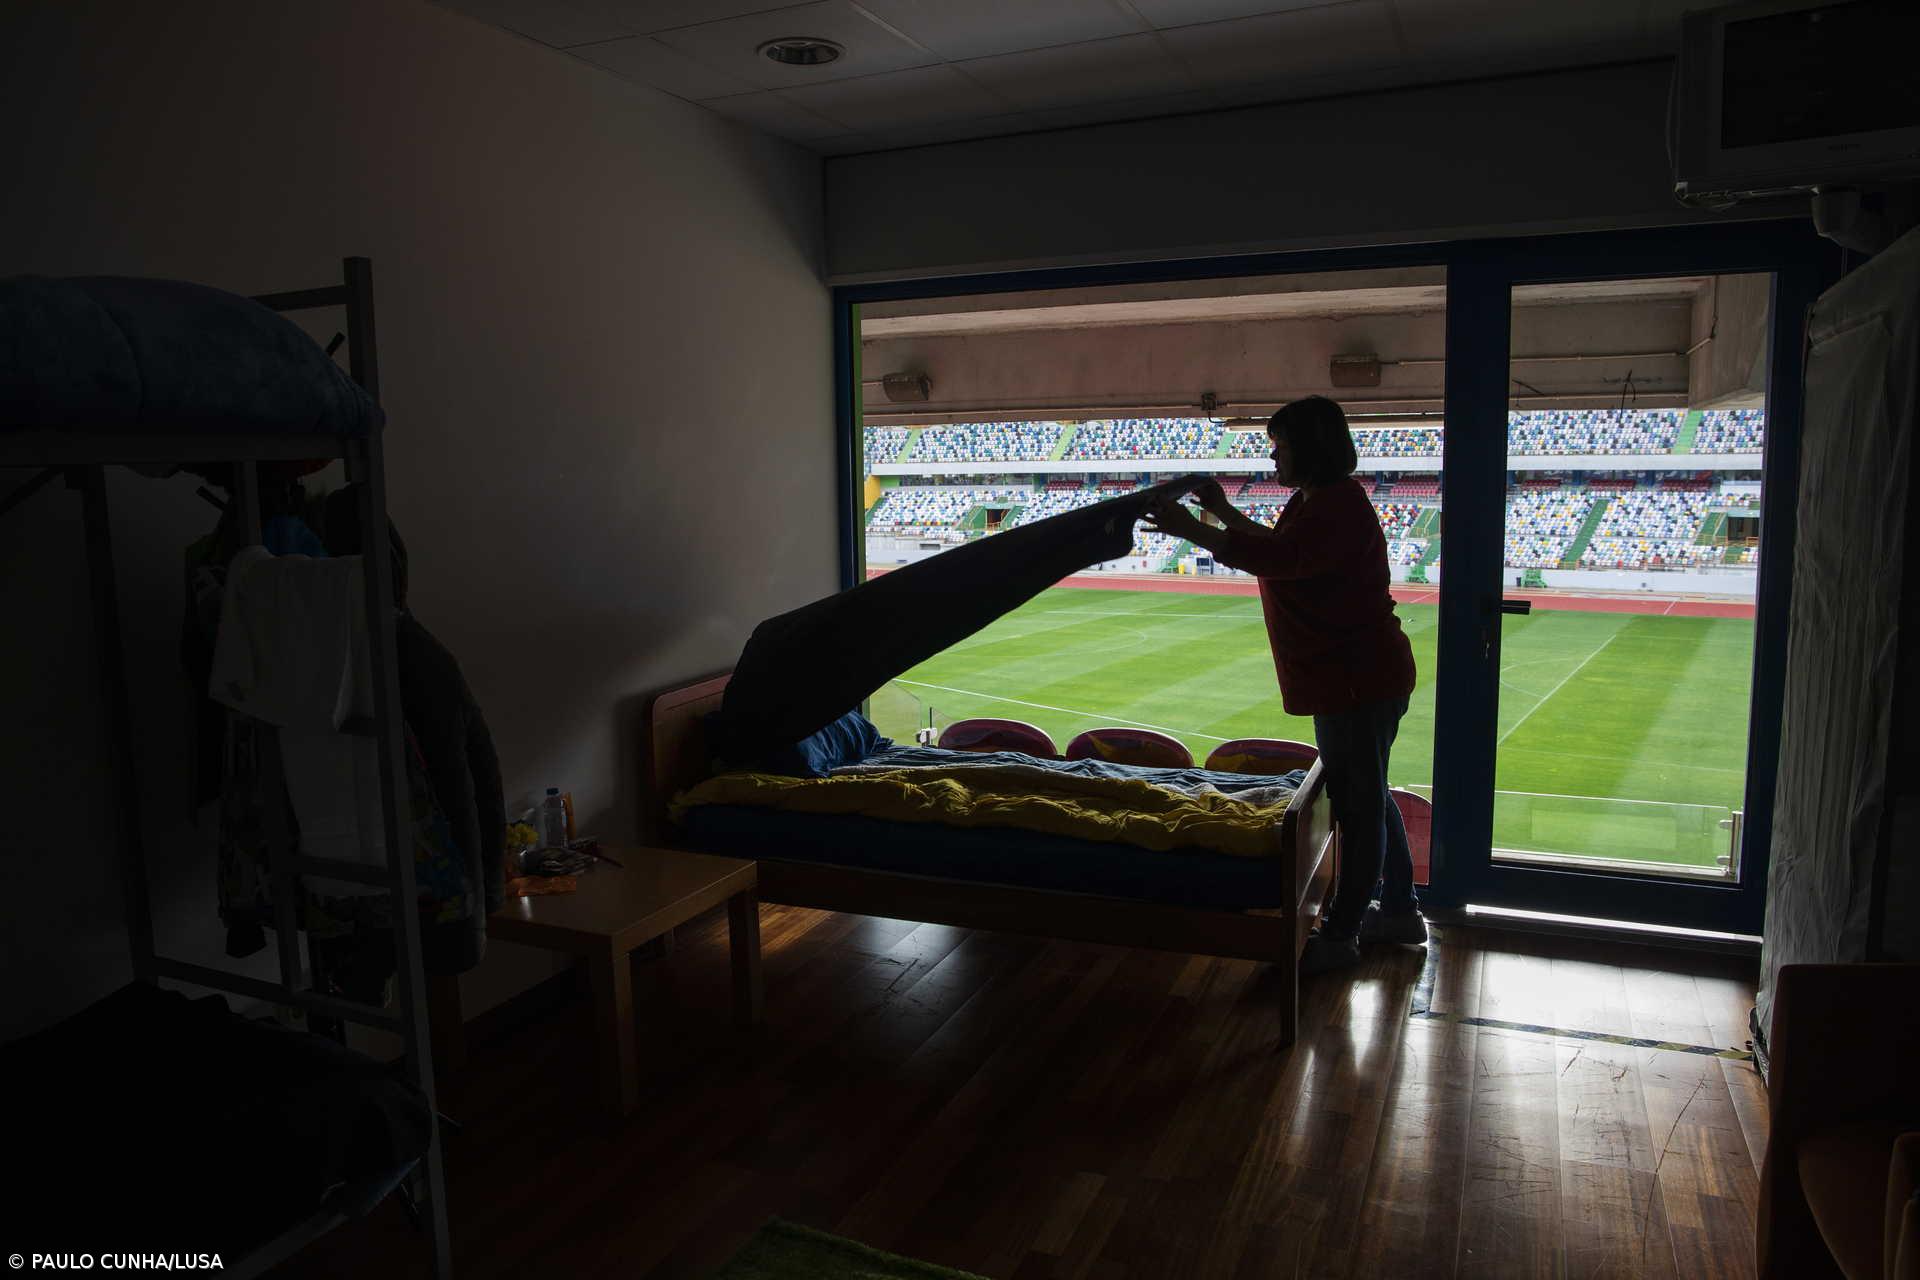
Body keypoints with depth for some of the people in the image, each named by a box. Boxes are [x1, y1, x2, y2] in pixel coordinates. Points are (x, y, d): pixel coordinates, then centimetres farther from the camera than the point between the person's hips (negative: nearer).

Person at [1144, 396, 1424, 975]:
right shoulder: (1313, 501, 12)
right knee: (1366, 796, 20)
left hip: (1359, 681, -11)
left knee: (1358, 803, 0)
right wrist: (1226, 512, 21)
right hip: (1348, 675, 11)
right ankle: (1400, 910, 34)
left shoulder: (1339, 506, -21)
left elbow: (1281, 557, -38)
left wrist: (1193, 530, -37)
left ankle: (1339, 935, 11)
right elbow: (1283, 549, 30)